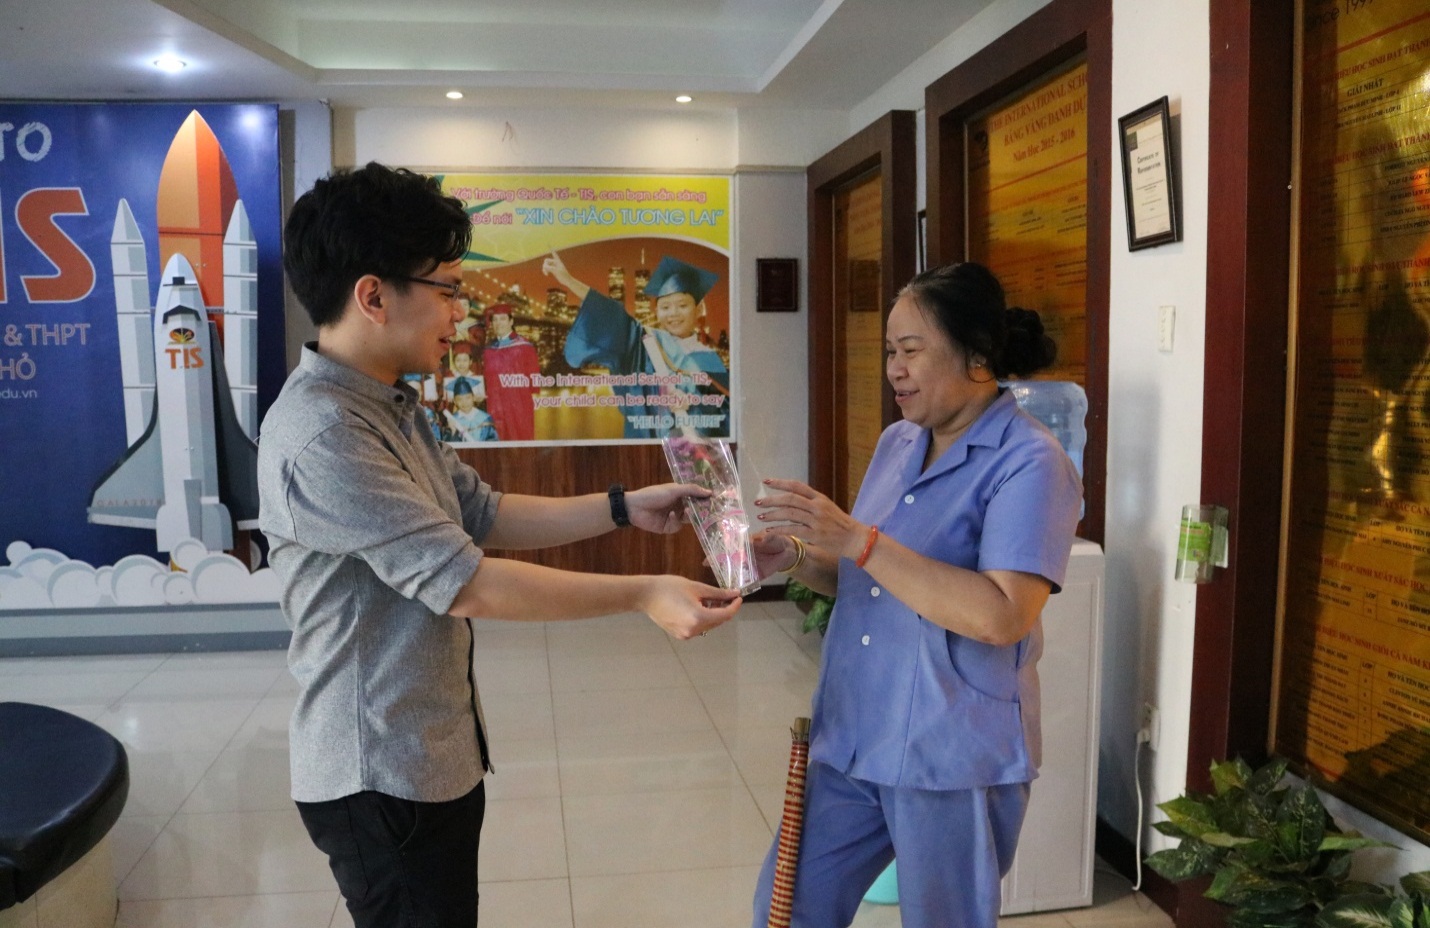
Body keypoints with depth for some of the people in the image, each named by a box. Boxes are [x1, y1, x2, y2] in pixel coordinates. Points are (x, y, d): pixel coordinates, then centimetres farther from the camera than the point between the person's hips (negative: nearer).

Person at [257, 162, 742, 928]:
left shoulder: (388, 410, 8)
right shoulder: (320, 434, -26)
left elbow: (485, 515, 11)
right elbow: (464, 582, -27)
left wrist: (625, 508, 4)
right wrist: (642, 595, -22)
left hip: (433, 754, 10)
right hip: (383, 775, -10)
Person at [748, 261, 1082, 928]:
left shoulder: (1029, 463, -15)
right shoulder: (896, 442, 7)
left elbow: (1002, 615, -27)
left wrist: (856, 539, -28)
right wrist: (798, 558, -5)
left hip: (954, 757, -7)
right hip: (850, 740, 7)